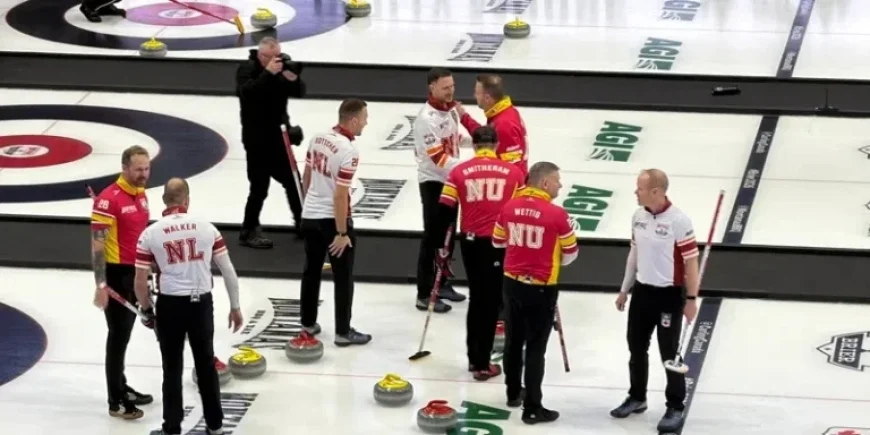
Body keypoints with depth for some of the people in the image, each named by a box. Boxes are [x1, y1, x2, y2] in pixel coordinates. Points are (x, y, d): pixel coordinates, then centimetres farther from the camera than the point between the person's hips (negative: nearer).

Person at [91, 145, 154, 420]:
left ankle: (121, 388, 29)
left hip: (135, 273, 8)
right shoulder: (108, 199, -20)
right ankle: (116, 401, 3)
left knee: (124, 334, 18)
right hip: (117, 275, -8)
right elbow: (97, 244, -20)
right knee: (119, 335, -3)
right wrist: (101, 285, -23)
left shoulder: (141, 195, 7)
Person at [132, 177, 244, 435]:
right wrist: (235, 306, 12)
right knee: (206, 364, 15)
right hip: (201, 303, 1)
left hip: (170, 305, -1)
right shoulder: (206, 228, -1)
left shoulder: (150, 234, -5)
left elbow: (140, 280, -4)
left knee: (172, 368, 9)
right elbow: (228, 270, 2)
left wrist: (146, 310, 12)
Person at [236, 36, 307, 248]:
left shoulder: (282, 66, 3)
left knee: (293, 180, 16)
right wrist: (268, 73, -37)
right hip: (256, 137, -6)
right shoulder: (247, 69, -13)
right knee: (259, 186, -7)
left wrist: (293, 79, -22)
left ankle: (303, 223, 31)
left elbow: (299, 93, 0)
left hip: (278, 133, 6)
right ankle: (248, 232, 4)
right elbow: (246, 92, -31)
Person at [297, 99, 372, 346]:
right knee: (343, 277, 3)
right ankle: (343, 332, 6)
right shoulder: (348, 151, -23)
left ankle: (308, 324, 26)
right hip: (332, 219, -8)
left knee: (311, 271, 18)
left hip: (310, 216, 8)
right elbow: (340, 195, -24)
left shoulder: (318, 138, 1)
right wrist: (342, 233, -19)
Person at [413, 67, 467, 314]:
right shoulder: (426, 118, -23)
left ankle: (441, 283, 29)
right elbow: (437, 157, -26)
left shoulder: (450, 110, 6)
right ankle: (425, 294, -1)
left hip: (450, 179, 9)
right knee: (432, 237, -6)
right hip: (432, 182, -9)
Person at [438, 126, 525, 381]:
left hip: (470, 242, 2)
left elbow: (446, 210, 0)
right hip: (500, 244, -2)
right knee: (490, 301, 3)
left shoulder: (459, 172, 2)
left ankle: (474, 357, 25)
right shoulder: (513, 172, 1)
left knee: (476, 298, 18)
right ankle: (482, 363, 2)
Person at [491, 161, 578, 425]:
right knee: (535, 348, 1)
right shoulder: (556, 214, -18)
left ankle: (513, 393, 35)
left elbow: (498, 241, 12)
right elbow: (570, 252, -6)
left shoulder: (510, 207, -2)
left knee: (513, 340, 20)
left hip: (513, 283, 5)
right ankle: (532, 408, 4)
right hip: (541, 288, -5)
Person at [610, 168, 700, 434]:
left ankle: (676, 408, 12)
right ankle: (637, 398, 33)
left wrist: (691, 299, -15)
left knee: (669, 353, 1)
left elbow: (691, 261, -16)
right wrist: (625, 289, 17)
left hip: (669, 294, -7)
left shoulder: (679, 221, -20)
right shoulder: (638, 216, 1)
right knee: (636, 346, 16)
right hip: (642, 291, 7)